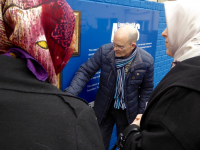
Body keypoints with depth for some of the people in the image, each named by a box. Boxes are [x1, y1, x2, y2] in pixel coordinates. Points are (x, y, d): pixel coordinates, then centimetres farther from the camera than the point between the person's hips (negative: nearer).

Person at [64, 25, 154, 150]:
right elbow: (85, 72, -15)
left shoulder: (146, 61, -17)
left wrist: (141, 113, -2)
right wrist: (69, 95, -27)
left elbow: (147, 89, -4)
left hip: (128, 112, 0)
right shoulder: (104, 51, -18)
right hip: (104, 109, 1)